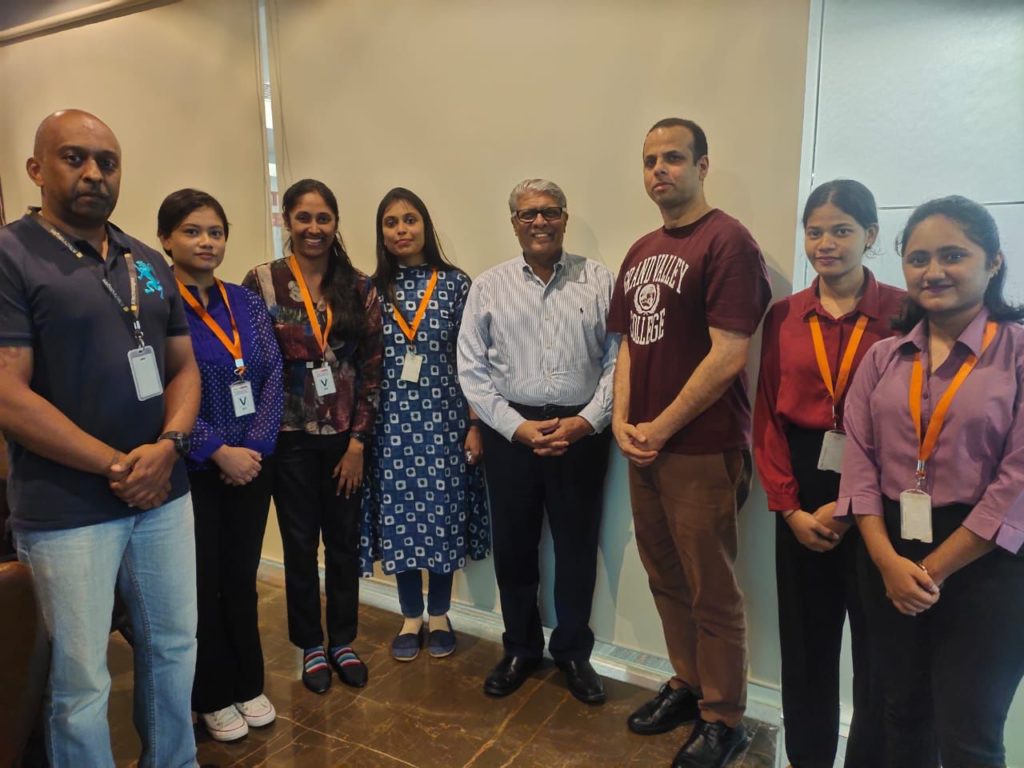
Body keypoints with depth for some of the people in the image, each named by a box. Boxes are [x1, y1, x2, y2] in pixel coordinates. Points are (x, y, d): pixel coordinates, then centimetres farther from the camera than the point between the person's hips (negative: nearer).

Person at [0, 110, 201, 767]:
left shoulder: (150, 263, 10)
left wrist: (166, 447, -9)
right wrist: (116, 466, -15)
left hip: (166, 494, 6)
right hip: (67, 509, -5)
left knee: (174, 648, 18)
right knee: (81, 684, 7)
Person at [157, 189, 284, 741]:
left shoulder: (246, 302, 6)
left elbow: (273, 376, 2)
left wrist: (254, 446, -9)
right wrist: (217, 452, -16)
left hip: (252, 462, 4)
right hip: (192, 469, -4)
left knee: (242, 577, 14)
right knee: (203, 582, 10)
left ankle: (249, 685, 32)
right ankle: (213, 696, 28)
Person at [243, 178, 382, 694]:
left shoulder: (359, 287, 1)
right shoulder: (262, 282, -4)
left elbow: (371, 368, 0)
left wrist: (358, 440, -4)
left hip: (345, 436, 2)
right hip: (291, 437, -1)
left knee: (344, 541, 12)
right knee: (300, 544, 11)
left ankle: (343, 641, 32)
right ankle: (310, 645, 31)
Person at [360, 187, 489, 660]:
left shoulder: (456, 282, 1)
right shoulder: (372, 288, 5)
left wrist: (474, 424, -4)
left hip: (443, 415, -1)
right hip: (392, 419, 2)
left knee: (442, 512, 5)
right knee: (399, 514, 7)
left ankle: (439, 616, 25)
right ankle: (410, 617, 25)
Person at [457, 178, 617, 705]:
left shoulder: (598, 281, 1)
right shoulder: (489, 286, 2)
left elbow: (617, 358, -2)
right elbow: (471, 369, -1)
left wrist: (587, 420, -13)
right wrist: (516, 426, -9)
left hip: (580, 430, 0)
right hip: (511, 430, 1)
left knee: (577, 545, 11)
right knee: (513, 546, 12)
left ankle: (573, 651, 32)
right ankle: (520, 648, 34)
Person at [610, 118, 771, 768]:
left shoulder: (728, 241, -11)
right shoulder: (641, 251, 14)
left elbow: (729, 356, -18)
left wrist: (662, 428, -13)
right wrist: (622, 421, 2)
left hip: (702, 449, -7)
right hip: (643, 445, 8)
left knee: (713, 592, 6)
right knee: (665, 578, 18)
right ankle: (688, 683, 38)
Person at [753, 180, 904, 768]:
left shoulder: (904, 312, -5)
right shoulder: (784, 316, 4)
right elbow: (768, 418, 2)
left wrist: (851, 506, -13)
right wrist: (790, 507, -6)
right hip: (802, 497, 3)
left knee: (878, 653, 12)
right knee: (805, 647, 15)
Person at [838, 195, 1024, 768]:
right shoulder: (883, 357, 6)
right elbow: (860, 461, 1)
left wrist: (934, 569, -12)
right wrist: (887, 560, -11)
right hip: (892, 557, 4)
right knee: (903, 720, 18)